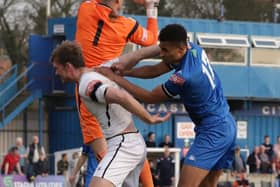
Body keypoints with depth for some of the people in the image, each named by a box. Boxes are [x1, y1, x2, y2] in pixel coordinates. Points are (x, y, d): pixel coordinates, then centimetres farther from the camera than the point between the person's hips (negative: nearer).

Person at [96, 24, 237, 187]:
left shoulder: (184, 77, -25)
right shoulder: (192, 48, 1)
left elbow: (150, 97, -11)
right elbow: (155, 70, 9)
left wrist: (115, 78, -8)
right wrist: (124, 69, -4)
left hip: (213, 132, -10)